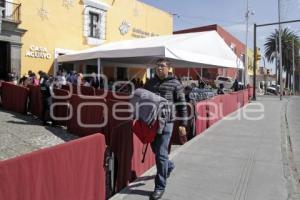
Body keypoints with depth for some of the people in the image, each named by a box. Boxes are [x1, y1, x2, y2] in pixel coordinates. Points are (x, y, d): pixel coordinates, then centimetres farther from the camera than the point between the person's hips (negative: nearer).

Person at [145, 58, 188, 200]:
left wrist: (183, 124, -6)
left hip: (166, 122, -5)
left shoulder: (175, 84, -4)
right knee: (155, 150, 18)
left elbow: (182, 105, -3)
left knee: (161, 154, -3)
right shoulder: (150, 82, 9)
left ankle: (160, 186, 13)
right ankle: (169, 166, 49)